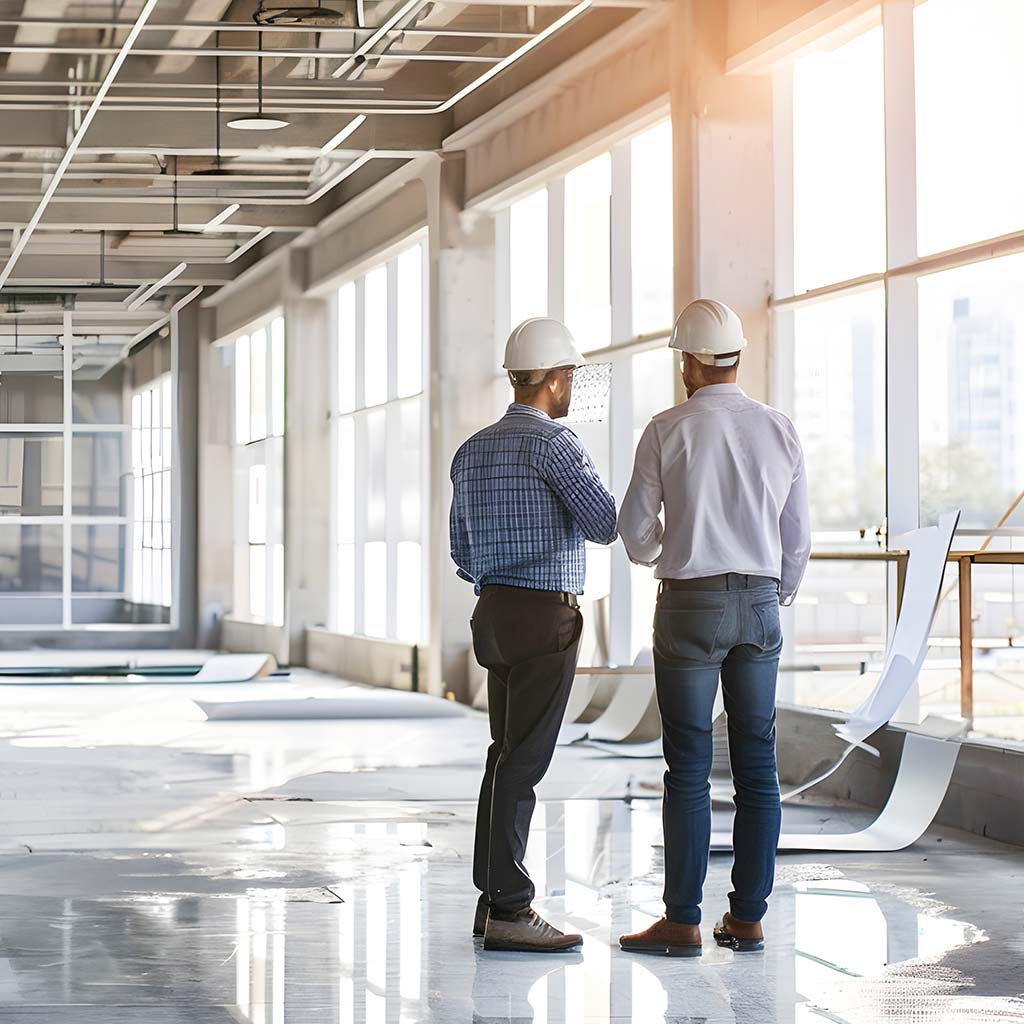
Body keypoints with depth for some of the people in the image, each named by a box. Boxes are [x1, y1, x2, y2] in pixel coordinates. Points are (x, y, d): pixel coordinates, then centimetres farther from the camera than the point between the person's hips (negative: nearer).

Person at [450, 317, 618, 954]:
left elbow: (464, 550, 18)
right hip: (547, 617, -9)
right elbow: (608, 525, -17)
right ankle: (510, 911, -10)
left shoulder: (472, 451, 13)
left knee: (509, 756, 13)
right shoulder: (553, 442, -13)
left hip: (496, 614, 9)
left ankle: (497, 900, 16)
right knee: (524, 761, -9)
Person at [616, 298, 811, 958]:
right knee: (757, 766, 7)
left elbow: (635, 527, -2)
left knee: (689, 768, -2)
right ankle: (748, 917, 9)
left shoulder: (668, 432, -6)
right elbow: (798, 537, 8)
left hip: (691, 605, -4)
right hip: (760, 604, 4)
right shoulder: (780, 432, 4)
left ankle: (683, 922, -1)